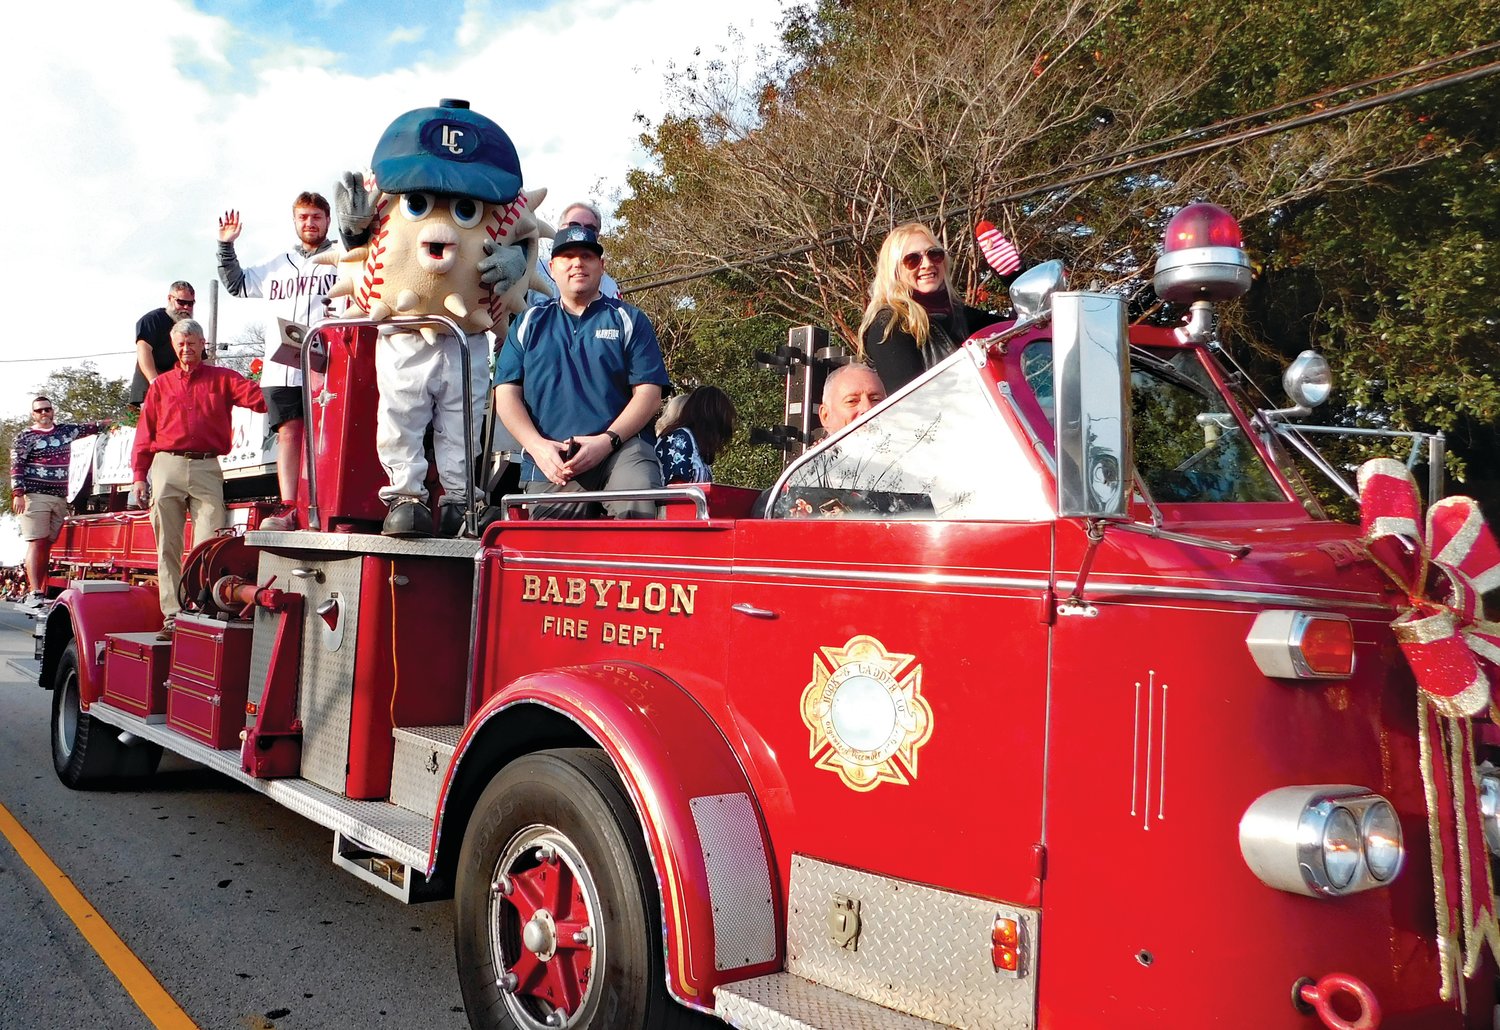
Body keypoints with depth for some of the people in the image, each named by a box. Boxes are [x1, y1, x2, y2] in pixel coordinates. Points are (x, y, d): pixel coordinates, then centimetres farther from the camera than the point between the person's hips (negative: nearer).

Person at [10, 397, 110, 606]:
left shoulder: (66, 430, 16)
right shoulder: (25, 437, 3)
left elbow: (88, 428, 33)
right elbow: (16, 466, -4)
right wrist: (18, 494, -13)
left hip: (60, 497, 4)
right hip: (35, 496, -4)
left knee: (49, 544, 3)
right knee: (37, 543, -11)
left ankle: (42, 590, 3)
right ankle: (35, 593, -17)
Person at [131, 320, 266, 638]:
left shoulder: (222, 378, 12)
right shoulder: (161, 384, 17)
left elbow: (259, 397, -3)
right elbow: (145, 433, 14)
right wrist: (139, 476, 7)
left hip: (207, 470, -2)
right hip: (167, 468, 2)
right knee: (169, 547, 1)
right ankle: (172, 615, 3)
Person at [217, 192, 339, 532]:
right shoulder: (276, 266, 26)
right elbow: (236, 283, 37)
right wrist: (226, 246, 27)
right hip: (280, 368, 4)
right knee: (289, 432, -4)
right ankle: (289, 508, -7)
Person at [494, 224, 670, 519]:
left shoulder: (629, 320, 15)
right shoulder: (529, 324, 21)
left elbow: (648, 392, 5)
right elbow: (506, 394, 12)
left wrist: (607, 441, -11)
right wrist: (538, 446, -6)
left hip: (622, 448, -1)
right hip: (550, 460, 1)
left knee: (637, 510, -32)